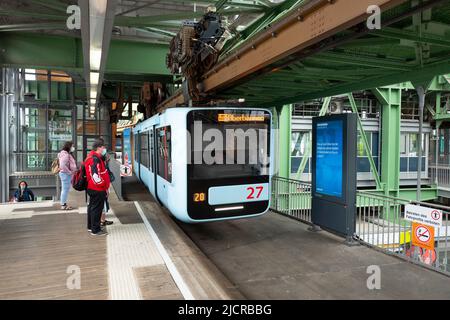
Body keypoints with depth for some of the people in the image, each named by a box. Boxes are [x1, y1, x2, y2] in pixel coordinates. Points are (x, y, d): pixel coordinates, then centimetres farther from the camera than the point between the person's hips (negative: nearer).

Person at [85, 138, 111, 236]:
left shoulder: (91, 157, 14)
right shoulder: (95, 159, -21)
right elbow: (95, 176, -29)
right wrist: (104, 186, -17)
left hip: (92, 188, 11)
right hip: (98, 189, -11)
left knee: (92, 206, 20)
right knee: (97, 208, -3)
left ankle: (91, 226, 34)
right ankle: (95, 230, 5)